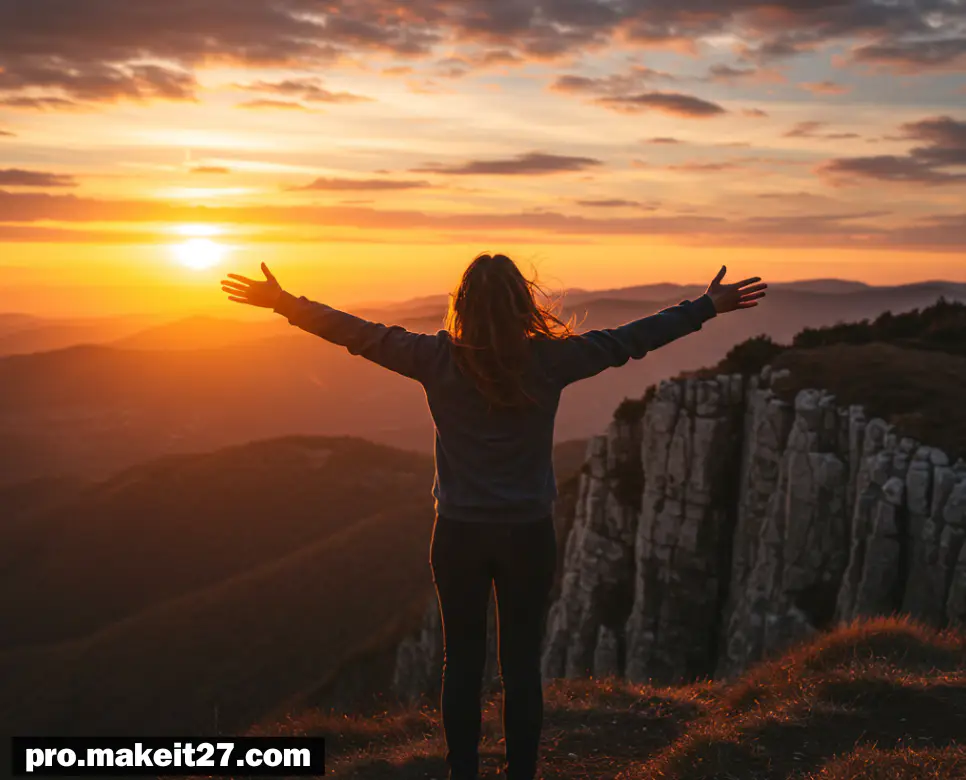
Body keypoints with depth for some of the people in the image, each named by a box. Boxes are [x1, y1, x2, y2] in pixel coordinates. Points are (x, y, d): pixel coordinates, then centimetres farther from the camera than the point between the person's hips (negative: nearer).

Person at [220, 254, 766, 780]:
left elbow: (357, 333, -4)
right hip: (529, 536, 0)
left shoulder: (439, 360, -9)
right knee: (522, 665, 10)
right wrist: (709, 307, 9)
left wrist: (282, 302, 6)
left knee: (462, 663, 12)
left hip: (460, 535, 0)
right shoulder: (549, 360, -9)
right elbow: (631, 340, -1)